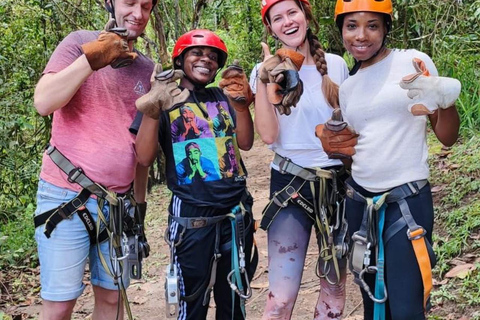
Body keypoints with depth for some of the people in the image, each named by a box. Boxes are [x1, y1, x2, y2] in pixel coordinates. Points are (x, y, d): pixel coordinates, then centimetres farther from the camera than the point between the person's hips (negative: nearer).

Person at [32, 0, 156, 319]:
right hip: (68, 197, -4)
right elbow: (43, 102, -17)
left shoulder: (148, 69, 10)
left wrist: (141, 198, 19)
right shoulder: (80, 43, -4)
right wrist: (91, 59, -21)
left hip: (120, 202, 5)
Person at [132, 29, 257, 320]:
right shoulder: (164, 99, -1)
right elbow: (144, 158, -13)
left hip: (237, 212, 4)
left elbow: (245, 143, -1)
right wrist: (153, 109, -27)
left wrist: (242, 104, -17)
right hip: (192, 216, -4)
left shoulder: (223, 97, 9)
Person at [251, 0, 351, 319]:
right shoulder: (266, 70, -2)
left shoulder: (336, 65, 3)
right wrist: (264, 81, -18)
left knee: (335, 287, 12)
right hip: (290, 184, -2)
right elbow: (268, 135, -12)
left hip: (338, 182, 3)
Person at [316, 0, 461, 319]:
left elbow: (447, 137, -4)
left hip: (407, 201, -5)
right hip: (360, 201, 5)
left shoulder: (413, 62, -4)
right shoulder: (347, 87, 11)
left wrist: (446, 101, -23)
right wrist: (331, 143, 1)